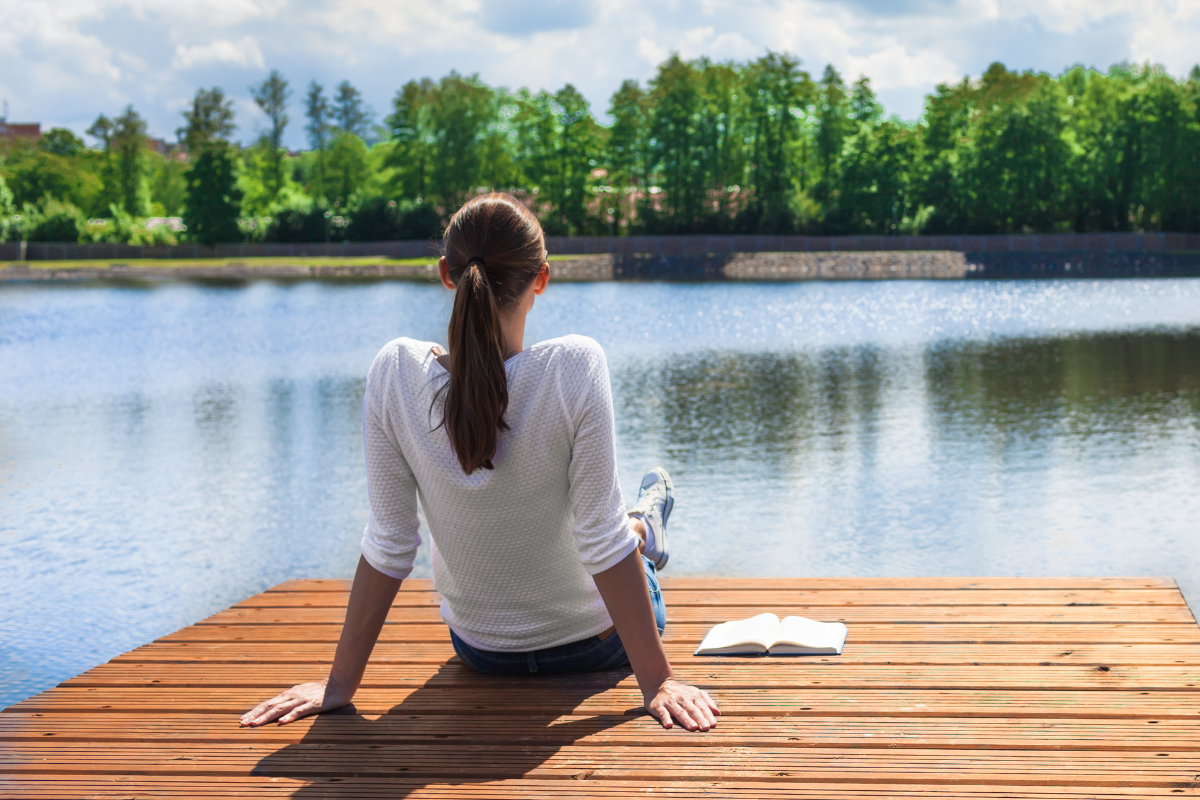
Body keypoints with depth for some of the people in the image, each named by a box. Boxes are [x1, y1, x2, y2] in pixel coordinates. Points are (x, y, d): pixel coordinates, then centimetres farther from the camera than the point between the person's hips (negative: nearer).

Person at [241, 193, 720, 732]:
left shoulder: (396, 373, -22)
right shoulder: (575, 367, -30)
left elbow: (387, 545, -17)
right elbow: (601, 541, -27)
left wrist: (340, 683, -8)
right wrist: (657, 680, -19)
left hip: (478, 647, 4)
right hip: (592, 644, -3)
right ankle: (644, 530, 63)